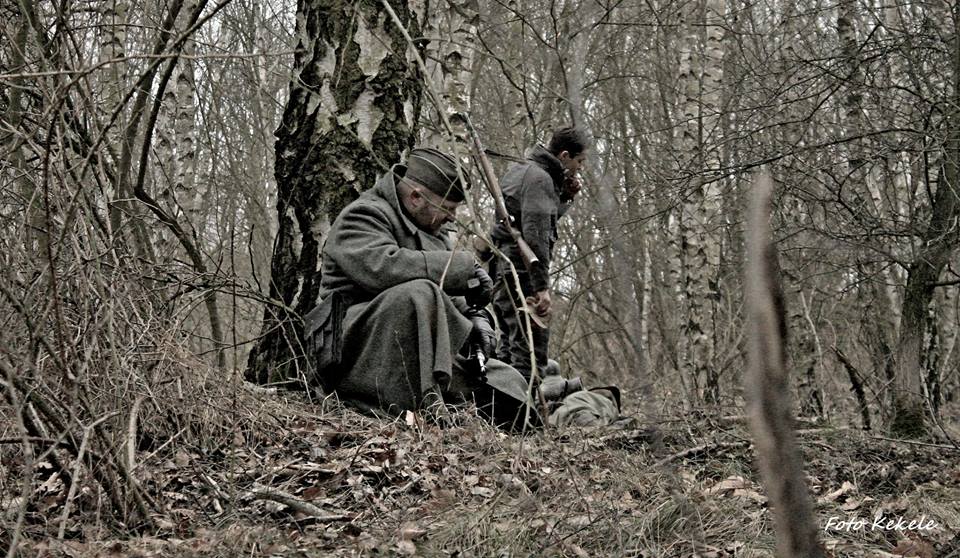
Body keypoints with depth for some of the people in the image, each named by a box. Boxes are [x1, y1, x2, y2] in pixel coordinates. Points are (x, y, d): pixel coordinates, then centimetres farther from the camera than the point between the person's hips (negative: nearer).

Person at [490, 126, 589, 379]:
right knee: (531, 351, -14)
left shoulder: (517, 170, 19)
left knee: (510, 347, 13)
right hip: (521, 272, -10)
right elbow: (535, 233, -20)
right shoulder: (540, 178, -11)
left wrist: (564, 197, 11)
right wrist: (542, 287, -23)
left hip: (500, 270, 10)